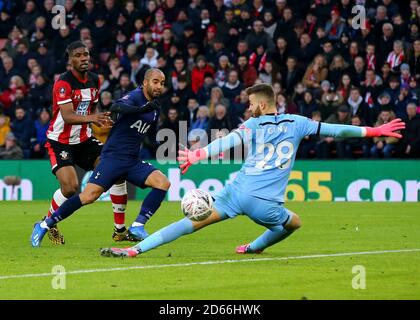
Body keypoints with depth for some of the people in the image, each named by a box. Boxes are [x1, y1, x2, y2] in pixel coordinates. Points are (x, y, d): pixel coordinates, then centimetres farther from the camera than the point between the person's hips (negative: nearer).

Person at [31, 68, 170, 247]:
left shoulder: (155, 108, 13)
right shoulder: (134, 97, -10)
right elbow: (117, 107, -35)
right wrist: (140, 109, -47)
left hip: (133, 161, 7)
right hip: (113, 157, -7)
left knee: (163, 182, -15)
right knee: (89, 195, -18)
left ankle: (137, 227, -13)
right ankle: (44, 226, -5)